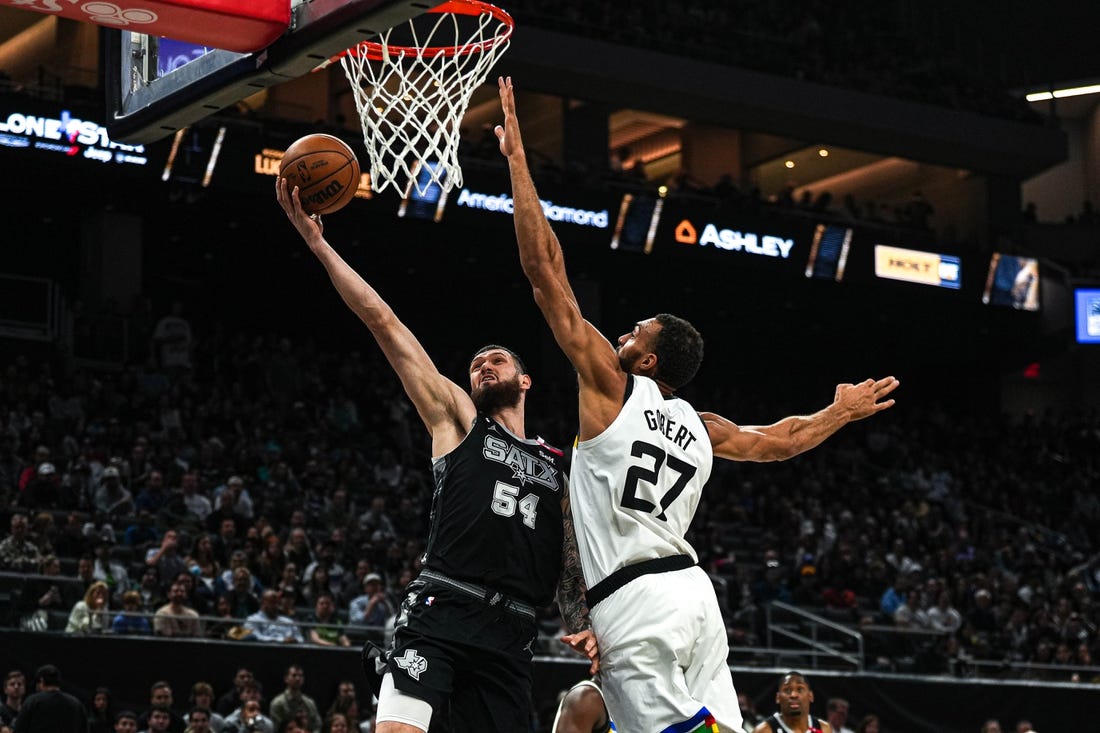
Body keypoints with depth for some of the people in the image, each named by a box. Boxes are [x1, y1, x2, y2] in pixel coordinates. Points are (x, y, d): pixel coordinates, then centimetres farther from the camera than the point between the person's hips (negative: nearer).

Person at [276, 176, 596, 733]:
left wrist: (584, 626, 2)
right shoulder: (458, 418, 15)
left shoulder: (559, 468, 23)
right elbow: (382, 321, 9)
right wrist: (318, 243, 4)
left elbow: (573, 565, 23)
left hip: (510, 635, 4)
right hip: (439, 610, -3)